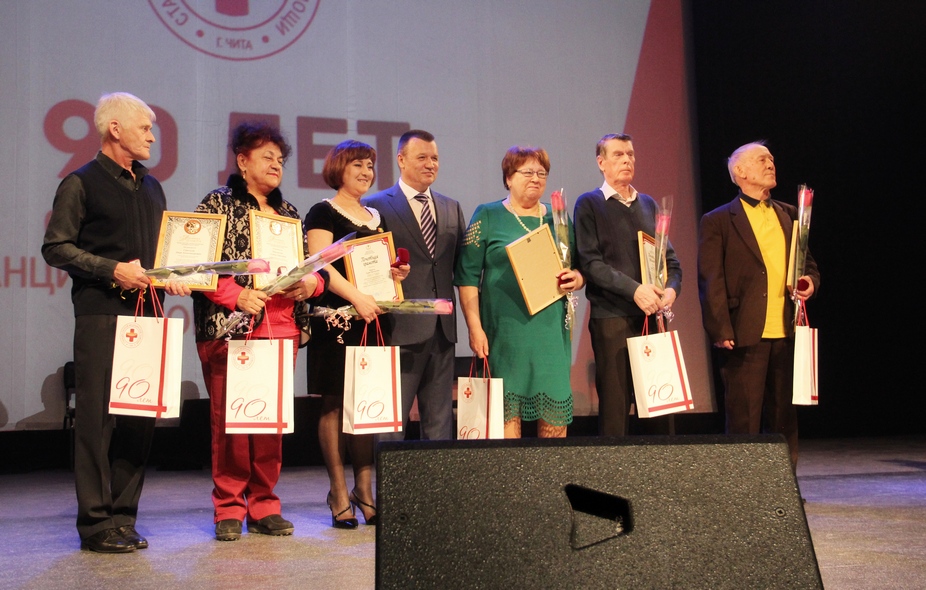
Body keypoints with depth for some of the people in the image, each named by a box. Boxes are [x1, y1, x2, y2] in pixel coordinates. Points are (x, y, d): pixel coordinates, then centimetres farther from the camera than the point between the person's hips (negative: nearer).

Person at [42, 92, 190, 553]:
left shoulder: (151, 187, 21)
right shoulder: (81, 183, 2)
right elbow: (55, 247, -4)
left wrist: (170, 276, 5)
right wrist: (112, 270, -14)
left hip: (147, 312, 6)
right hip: (101, 313, -6)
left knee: (142, 415, 4)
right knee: (98, 415, -5)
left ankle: (123, 517, 13)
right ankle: (96, 523, 1)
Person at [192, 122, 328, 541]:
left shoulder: (289, 213, 21)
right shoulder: (218, 204, 4)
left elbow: (312, 267, 23)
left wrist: (312, 282, 0)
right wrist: (237, 295, -16)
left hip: (282, 330, 5)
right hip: (230, 329, -5)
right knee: (229, 420, -5)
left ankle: (264, 507, 14)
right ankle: (229, 509, 6)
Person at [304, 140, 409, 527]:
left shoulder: (376, 217, 20)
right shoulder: (323, 213, 0)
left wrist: (398, 273, 4)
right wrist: (357, 297, -23)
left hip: (372, 318, 6)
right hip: (336, 317, -6)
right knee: (334, 404, -3)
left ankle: (364, 491, 9)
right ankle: (339, 495, 3)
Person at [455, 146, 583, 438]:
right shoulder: (487, 217, 4)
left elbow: (579, 268, 21)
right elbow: (467, 276, -1)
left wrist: (577, 279, -3)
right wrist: (475, 327, -9)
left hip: (552, 329, 3)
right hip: (505, 331, -3)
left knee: (557, 409, 1)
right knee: (506, 408, -3)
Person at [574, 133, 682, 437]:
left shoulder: (648, 204, 18)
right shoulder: (589, 204, 2)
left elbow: (669, 257, 16)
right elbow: (590, 262, -8)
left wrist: (672, 288, -6)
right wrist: (634, 289, -18)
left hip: (653, 316, 5)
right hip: (612, 318, -4)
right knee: (614, 405, -2)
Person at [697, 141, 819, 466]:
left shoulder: (789, 215, 16)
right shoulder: (717, 221, 0)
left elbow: (808, 264, 24)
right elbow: (710, 281, -5)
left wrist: (810, 281, 0)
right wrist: (721, 331, -13)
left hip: (785, 334, 5)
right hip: (744, 336, -5)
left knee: (784, 421, 11)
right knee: (744, 425, -1)